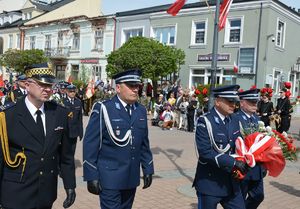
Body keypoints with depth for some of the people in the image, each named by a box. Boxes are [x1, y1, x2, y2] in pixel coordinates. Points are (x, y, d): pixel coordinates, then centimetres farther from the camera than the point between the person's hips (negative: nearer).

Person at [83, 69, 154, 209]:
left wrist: (148, 170, 11)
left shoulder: (141, 111, 7)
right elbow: (90, 144, -10)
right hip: (110, 178, -5)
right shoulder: (103, 109, -10)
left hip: (131, 178, 5)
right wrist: (91, 176, -13)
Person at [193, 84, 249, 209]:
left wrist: (242, 161, -8)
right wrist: (233, 162, -25)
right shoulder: (205, 122, -14)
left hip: (231, 183, 6)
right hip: (210, 183, -6)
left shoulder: (233, 122, 9)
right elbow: (205, 152, -23)